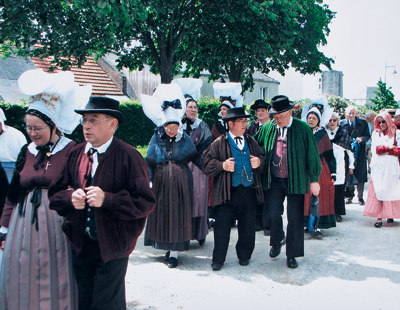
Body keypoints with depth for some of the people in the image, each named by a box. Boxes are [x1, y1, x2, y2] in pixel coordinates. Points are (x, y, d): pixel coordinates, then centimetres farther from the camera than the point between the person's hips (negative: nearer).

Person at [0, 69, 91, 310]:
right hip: (25, 226, 5)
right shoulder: (26, 152, 8)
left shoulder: (72, 151, -8)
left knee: (55, 281, 7)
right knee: (23, 282, 12)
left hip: (57, 225, -5)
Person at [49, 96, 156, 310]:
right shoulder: (75, 154, 3)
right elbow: (55, 192, 7)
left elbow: (145, 202, -17)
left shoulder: (128, 157, -13)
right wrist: (71, 197, -15)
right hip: (79, 244, 5)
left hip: (112, 247, -5)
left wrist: (107, 199, -25)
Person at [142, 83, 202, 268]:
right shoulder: (156, 139, 1)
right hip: (161, 183, 1)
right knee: (162, 213, 6)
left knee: (179, 215, -2)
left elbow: (196, 158, 8)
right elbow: (149, 163, 2)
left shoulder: (185, 139, 1)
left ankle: (174, 252, 2)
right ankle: (167, 246, 21)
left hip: (181, 183, -1)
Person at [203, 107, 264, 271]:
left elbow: (262, 157, 22)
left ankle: (244, 255, 28)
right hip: (227, 192, -3)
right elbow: (207, 162, -2)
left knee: (247, 226, 9)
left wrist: (259, 162, 0)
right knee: (222, 226, 0)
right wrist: (222, 165, -17)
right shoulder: (219, 143, 1)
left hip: (249, 191, 4)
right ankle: (218, 259, 13)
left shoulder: (251, 141, 14)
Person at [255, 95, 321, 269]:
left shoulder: (303, 129, -5)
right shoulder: (267, 128, 4)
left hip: (296, 181, -2)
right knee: (273, 213, -1)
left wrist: (314, 179, -3)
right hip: (274, 181, 2)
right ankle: (278, 241, 30)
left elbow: (312, 155, -2)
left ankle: (292, 255, 18)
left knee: (295, 219, 3)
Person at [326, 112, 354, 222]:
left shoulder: (343, 133, 9)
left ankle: (338, 212, 5)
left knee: (339, 188, -4)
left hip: (340, 166, 0)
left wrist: (351, 165, 9)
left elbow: (349, 150, 11)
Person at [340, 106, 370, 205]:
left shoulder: (363, 123, 1)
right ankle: (349, 197, 16)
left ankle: (360, 197, 13)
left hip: (359, 153, -1)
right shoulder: (342, 124, 3)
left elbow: (368, 136, 4)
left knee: (360, 176, 1)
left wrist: (362, 139, -16)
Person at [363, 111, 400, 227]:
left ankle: (390, 214, 8)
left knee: (391, 190, -1)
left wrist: (385, 151, -8)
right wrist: (390, 147, -3)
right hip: (378, 166, 0)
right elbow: (375, 149, 0)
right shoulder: (376, 133, 11)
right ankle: (379, 217, -9)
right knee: (378, 190, -6)